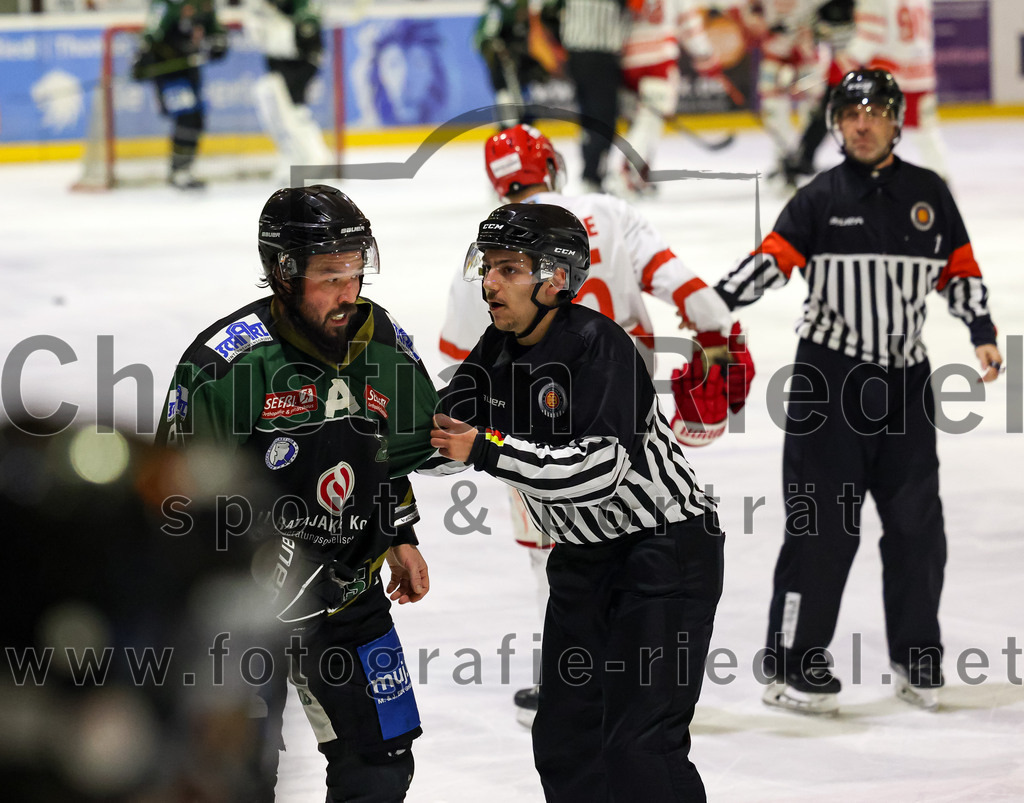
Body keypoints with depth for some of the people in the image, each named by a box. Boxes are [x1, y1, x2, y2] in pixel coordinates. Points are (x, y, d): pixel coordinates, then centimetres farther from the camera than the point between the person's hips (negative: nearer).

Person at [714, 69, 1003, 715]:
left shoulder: (928, 194, 8)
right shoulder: (820, 199, -1)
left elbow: (959, 269, 15)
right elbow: (772, 260, -11)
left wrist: (982, 333, 5)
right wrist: (717, 302, -26)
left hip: (905, 382, 3)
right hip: (829, 380, -3)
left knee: (916, 522, 5)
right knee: (823, 525, -6)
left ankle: (918, 657, 19)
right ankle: (792, 664, 1)